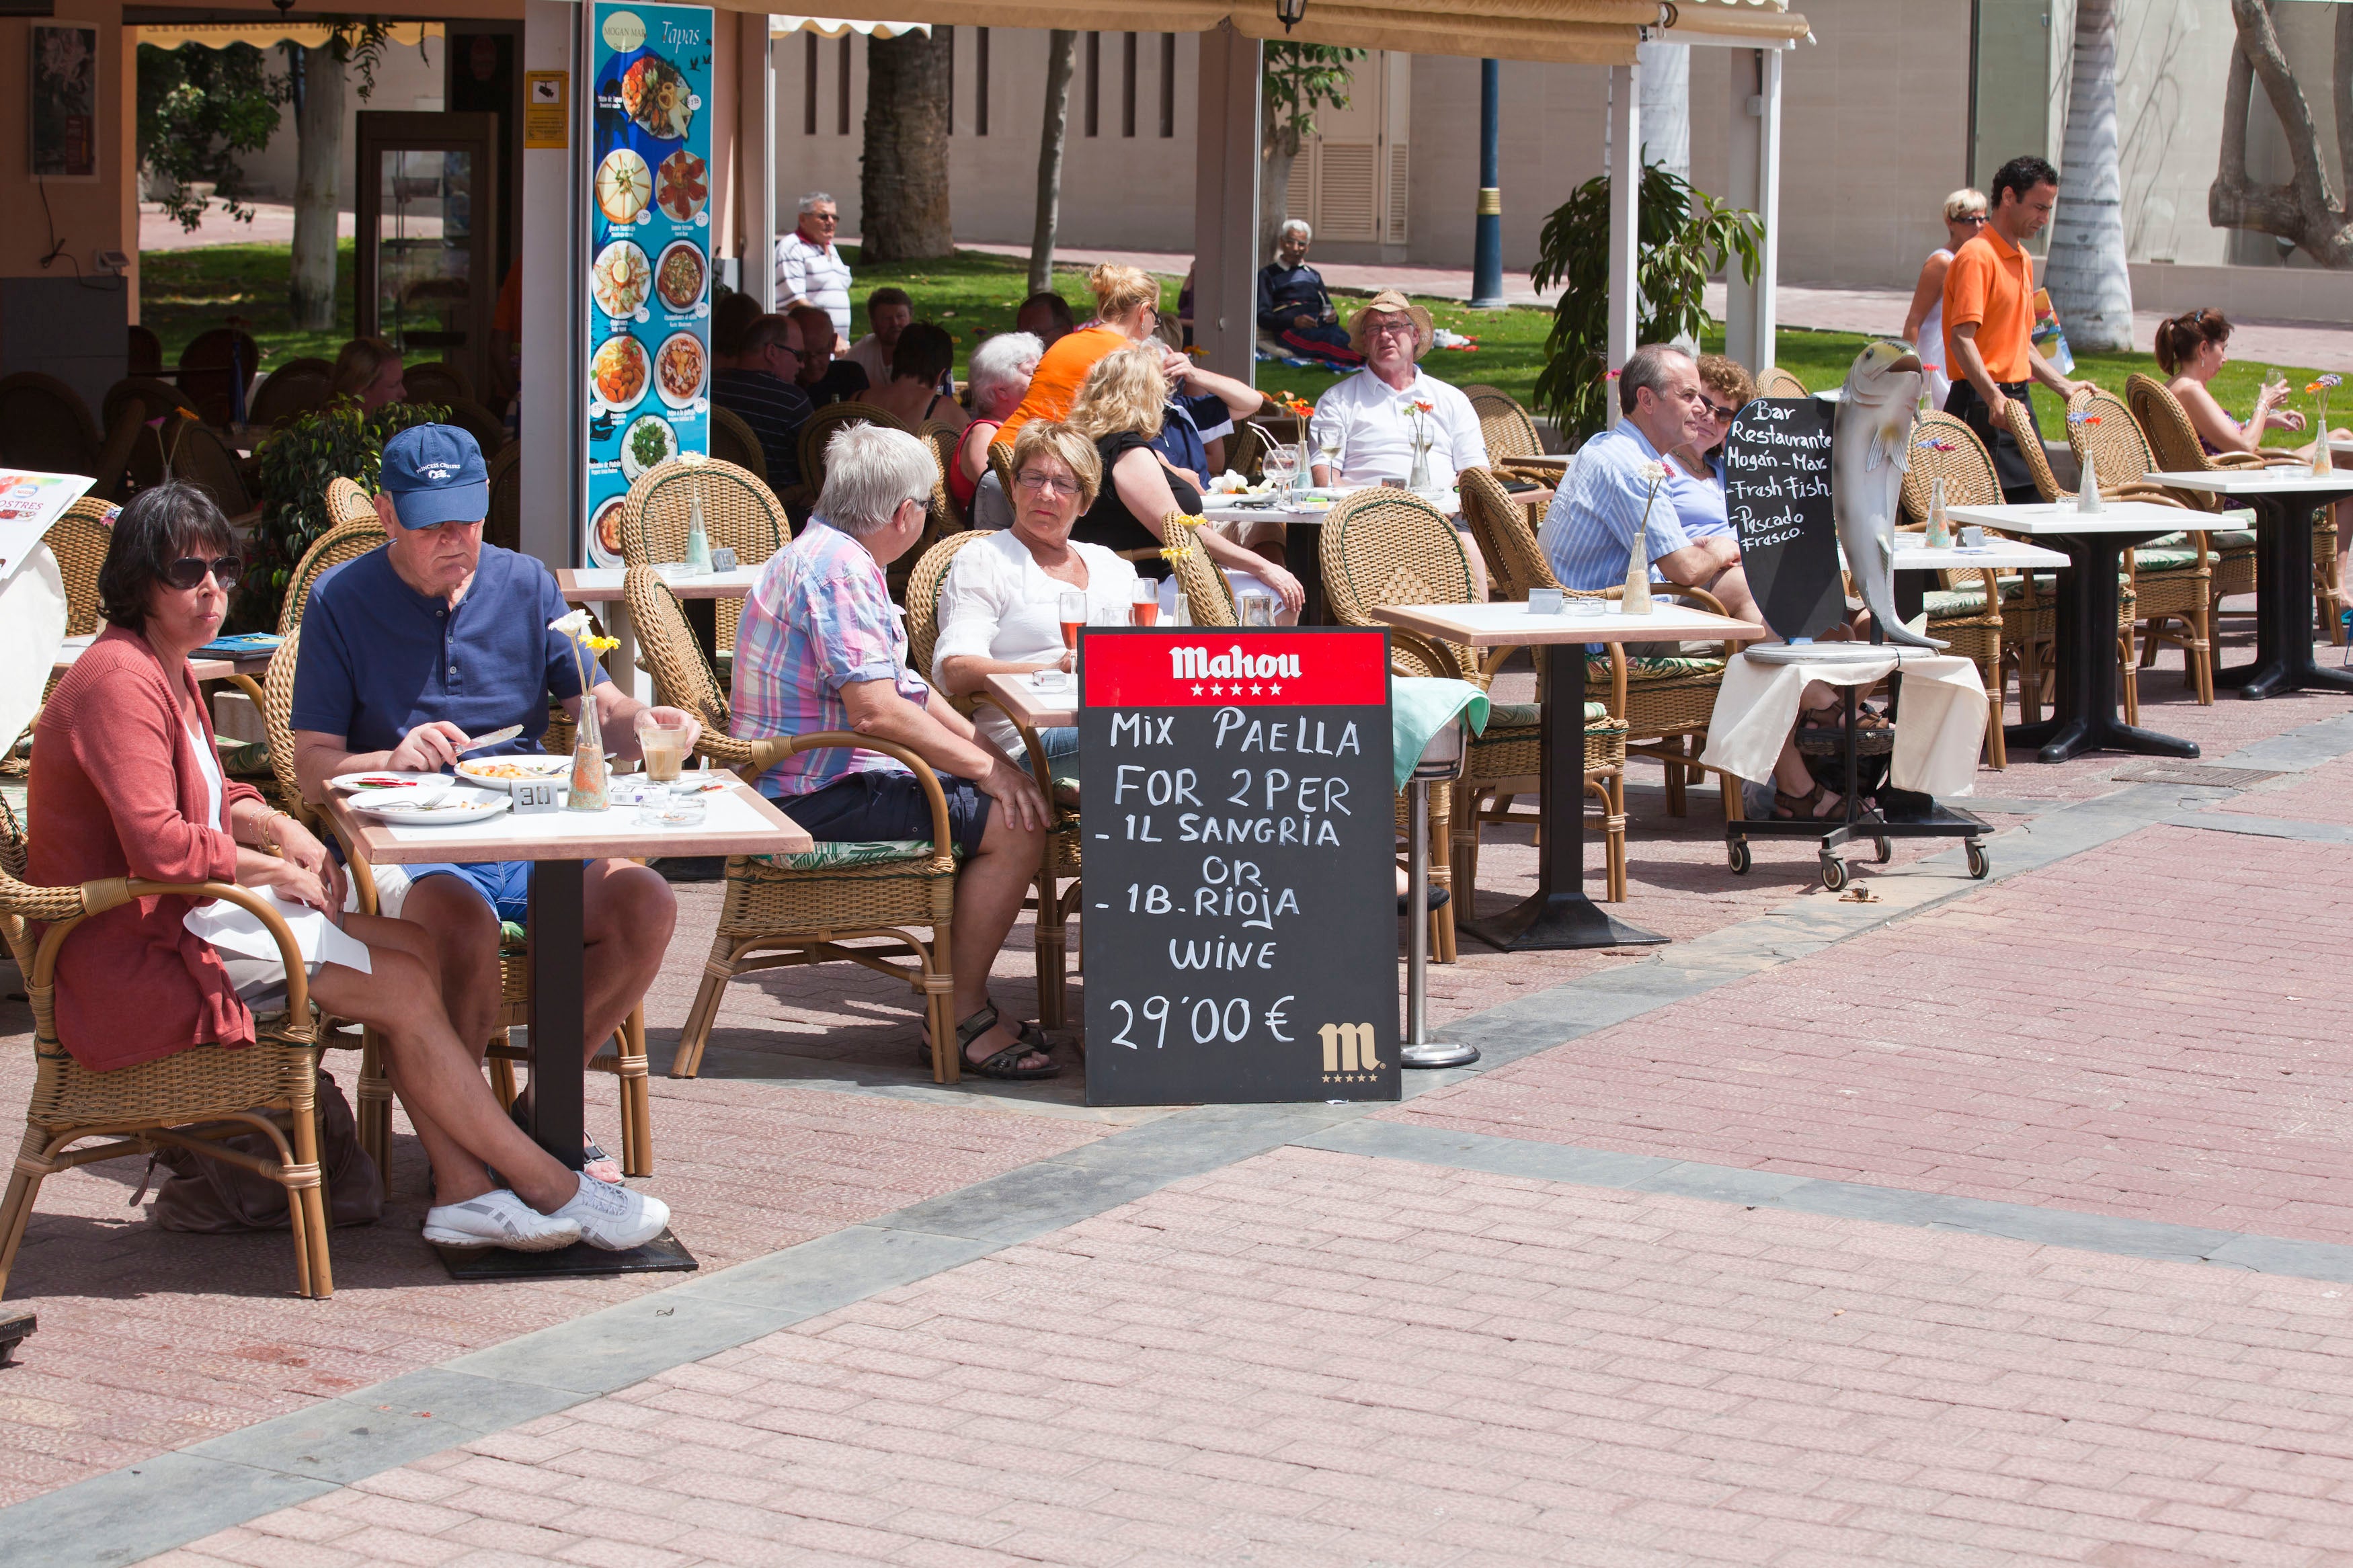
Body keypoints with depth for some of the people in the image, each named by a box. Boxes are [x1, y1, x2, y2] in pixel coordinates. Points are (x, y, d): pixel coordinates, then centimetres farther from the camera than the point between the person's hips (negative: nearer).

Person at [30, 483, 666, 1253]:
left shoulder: (167, 670, 15)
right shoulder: (121, 682, -19)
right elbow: (157, 845, -28)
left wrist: (279, 827, 3)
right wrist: (278, 871, -13)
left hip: (187, 913, 11)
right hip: (135, 950, -11)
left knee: (414, 946, 2)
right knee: (403, 988, -13)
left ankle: (463, 1190, -6)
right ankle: (554, 1190, -6)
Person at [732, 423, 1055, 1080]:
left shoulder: (830, 554, 18)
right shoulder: (839, 566, -17)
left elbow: (905, 690, 22)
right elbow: (876, 711, -26)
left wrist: (989, 753, 10)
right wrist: (984, 766, -17)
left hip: (820, 780, 11)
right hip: (816, 797, -11)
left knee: (1021, 799, 12)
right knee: (1013, 823, -18)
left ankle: (964, 1000, 13)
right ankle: (962, 1018, -10)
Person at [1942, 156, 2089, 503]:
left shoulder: (2023, 261, 20)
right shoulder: (1977, 256, -11)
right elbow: (1961, 338, -21)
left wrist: (2063, 386, 24)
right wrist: (1994, 398, -32)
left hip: (2018, 404, 9)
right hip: (1983, 405, -9)